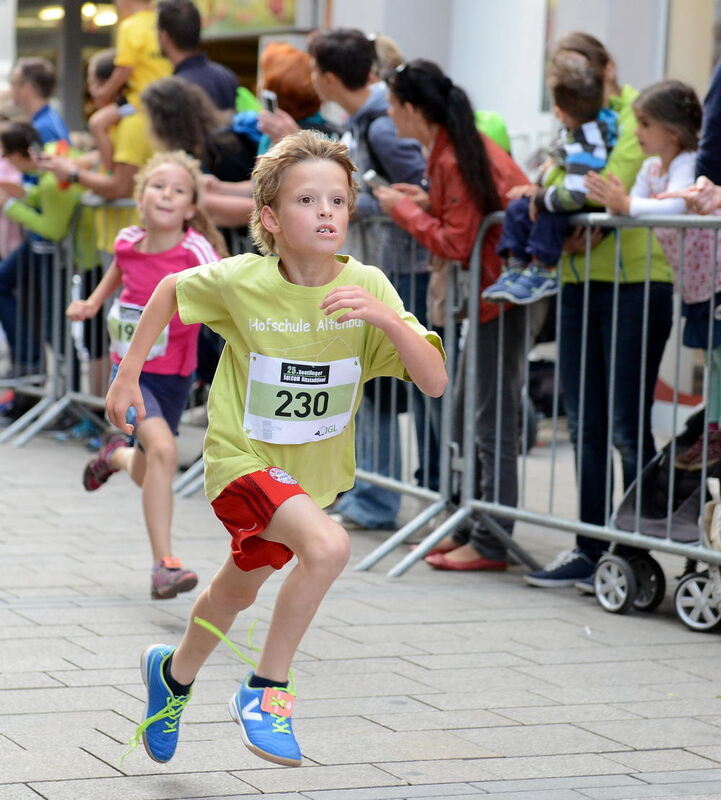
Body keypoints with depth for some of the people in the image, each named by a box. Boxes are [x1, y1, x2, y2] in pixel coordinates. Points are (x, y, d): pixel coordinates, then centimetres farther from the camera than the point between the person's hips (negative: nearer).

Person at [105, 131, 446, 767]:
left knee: (236, 594, 25)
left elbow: (434, 381, -23)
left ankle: (175, 674, 56)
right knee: (328, 545, -32)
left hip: (313, 471, 4)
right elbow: (170, 289, 2)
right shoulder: (241, 281, -19)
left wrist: (385, 318, -38)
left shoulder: (366, 286, -17)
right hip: (243, 458, -4)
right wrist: (128, 375, 2)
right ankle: (267, 689, -13)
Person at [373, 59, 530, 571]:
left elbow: (455, 243, -18)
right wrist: (426, 202, 7)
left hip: (499, 295, -10)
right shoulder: (464, 145, 10)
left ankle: (490, 545, 0)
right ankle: (471, 529, 21)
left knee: (492, 422, -5)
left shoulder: (452, 161, -18)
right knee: (466, 416, 14)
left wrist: (404, 209, -8)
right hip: (494, 293, 10)